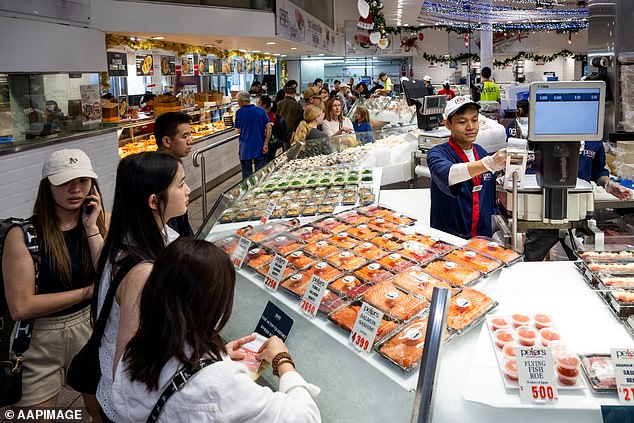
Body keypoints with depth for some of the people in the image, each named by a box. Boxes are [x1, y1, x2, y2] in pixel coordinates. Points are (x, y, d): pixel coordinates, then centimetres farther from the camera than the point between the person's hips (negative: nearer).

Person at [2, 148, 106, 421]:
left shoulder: (100, 223, -4)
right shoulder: (23, 235, -17)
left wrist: (91, 228, -22)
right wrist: (87, 291, -16)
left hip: (90, 328, 4)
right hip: (40, 338, -3)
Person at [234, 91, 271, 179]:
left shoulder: (239, 112, -6)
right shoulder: (261, 110, 2)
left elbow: (238, 131, -1)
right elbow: (269, 127, -4)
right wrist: (266, 144, -4)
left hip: (246, 149, -2)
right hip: (260, 148, 2)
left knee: (247, 176, 6)